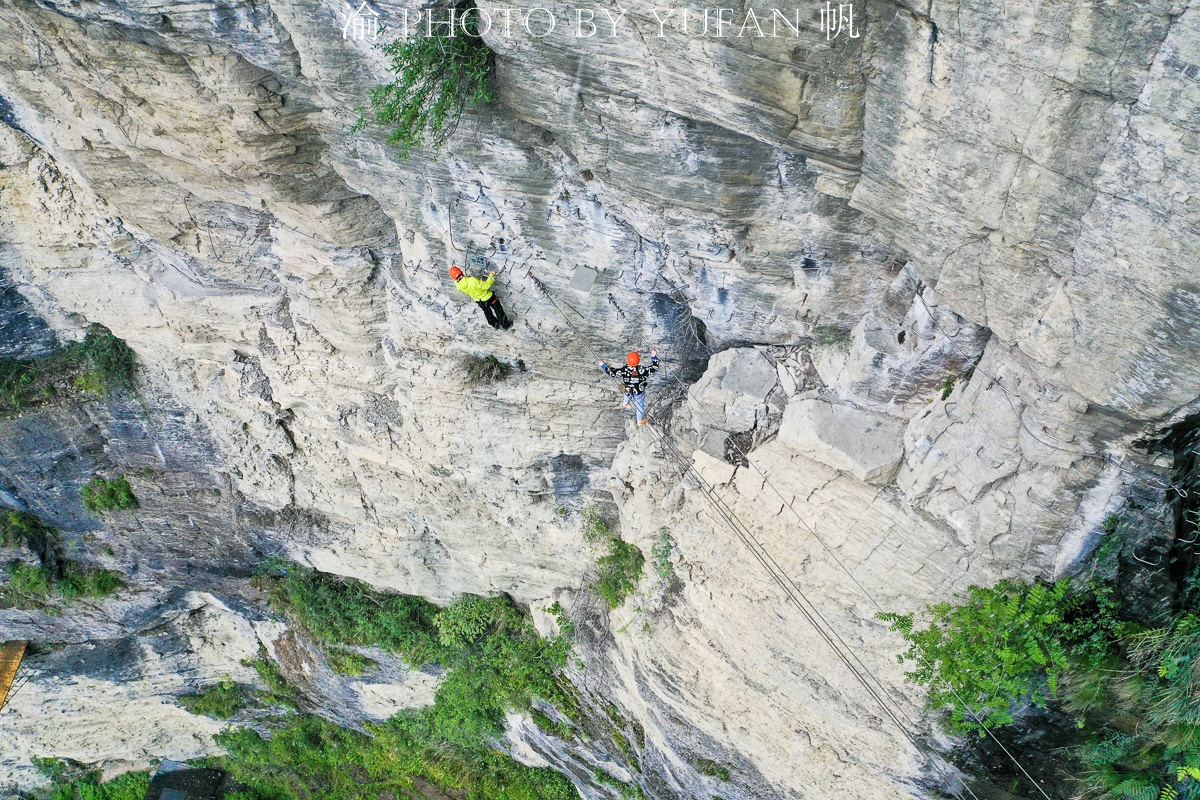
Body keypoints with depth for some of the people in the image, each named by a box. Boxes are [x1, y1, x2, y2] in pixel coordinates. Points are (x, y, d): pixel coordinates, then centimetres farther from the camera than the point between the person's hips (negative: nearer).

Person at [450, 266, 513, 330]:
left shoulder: (459, 287, -22)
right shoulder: (472, 280, -40)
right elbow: (486, 286, -33)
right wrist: (491, 276, -25)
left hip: (480, 302, 5)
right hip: (489, 298, -5)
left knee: (487, 312, 34)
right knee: (498, 310, 20)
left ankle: (495, 325, 52)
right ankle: (506, 325, 38)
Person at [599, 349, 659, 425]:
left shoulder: (624, 370, -31)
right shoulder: (641, 370, -36)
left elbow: (612, 372, -17)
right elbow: (654, 367, -25)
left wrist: (603, 365, -4)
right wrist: (654, 356, -17)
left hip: (627, 390, 3)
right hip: (639, 392, -3)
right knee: (640, 405, 24)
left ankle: (625, 403, 70)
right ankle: (640, 421, 45)